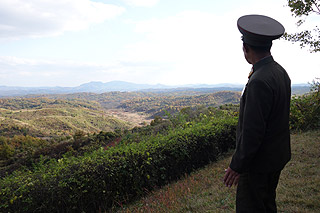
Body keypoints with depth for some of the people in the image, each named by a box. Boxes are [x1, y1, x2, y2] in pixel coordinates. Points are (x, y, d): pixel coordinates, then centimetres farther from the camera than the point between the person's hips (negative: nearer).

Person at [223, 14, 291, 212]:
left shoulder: (259, 81, -27)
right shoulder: (280, 72, 4)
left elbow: (252, 131, -26)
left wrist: (237, 165, -17)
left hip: (259, 161, -9)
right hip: (277, 156, 10)